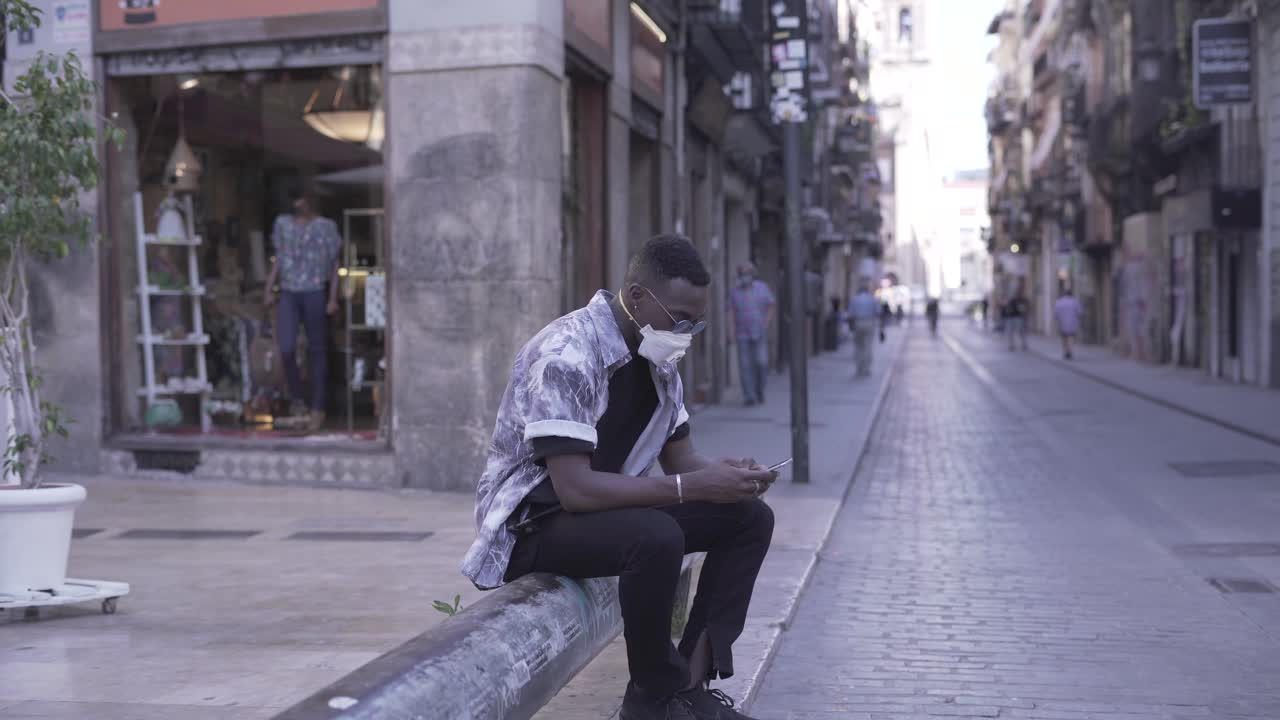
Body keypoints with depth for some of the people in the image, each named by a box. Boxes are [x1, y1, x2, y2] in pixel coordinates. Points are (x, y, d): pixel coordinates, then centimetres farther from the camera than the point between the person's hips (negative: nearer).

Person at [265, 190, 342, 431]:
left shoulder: (326, 226, 3)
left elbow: (334, 264, 4)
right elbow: (278, 259, 18)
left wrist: (333, 298, -3)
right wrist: (269, 289, 9)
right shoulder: (283, 224, 12)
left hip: (314, 293, -2)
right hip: (288, 293, 2)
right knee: (286, 349, -11)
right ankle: (296, 398, 10)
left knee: (317, 350, 2)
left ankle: (317, 408, 9)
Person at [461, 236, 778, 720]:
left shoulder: (658, 358, 3)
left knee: (749, 518, -2)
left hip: (609, 507, 9)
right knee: (656, 538, -36)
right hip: (532, 522, -9)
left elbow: (679, 458, 9)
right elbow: (575, 489, -31)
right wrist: (692, 487, -31)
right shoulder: (565, 356, -25)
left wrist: (725, 475, -15)